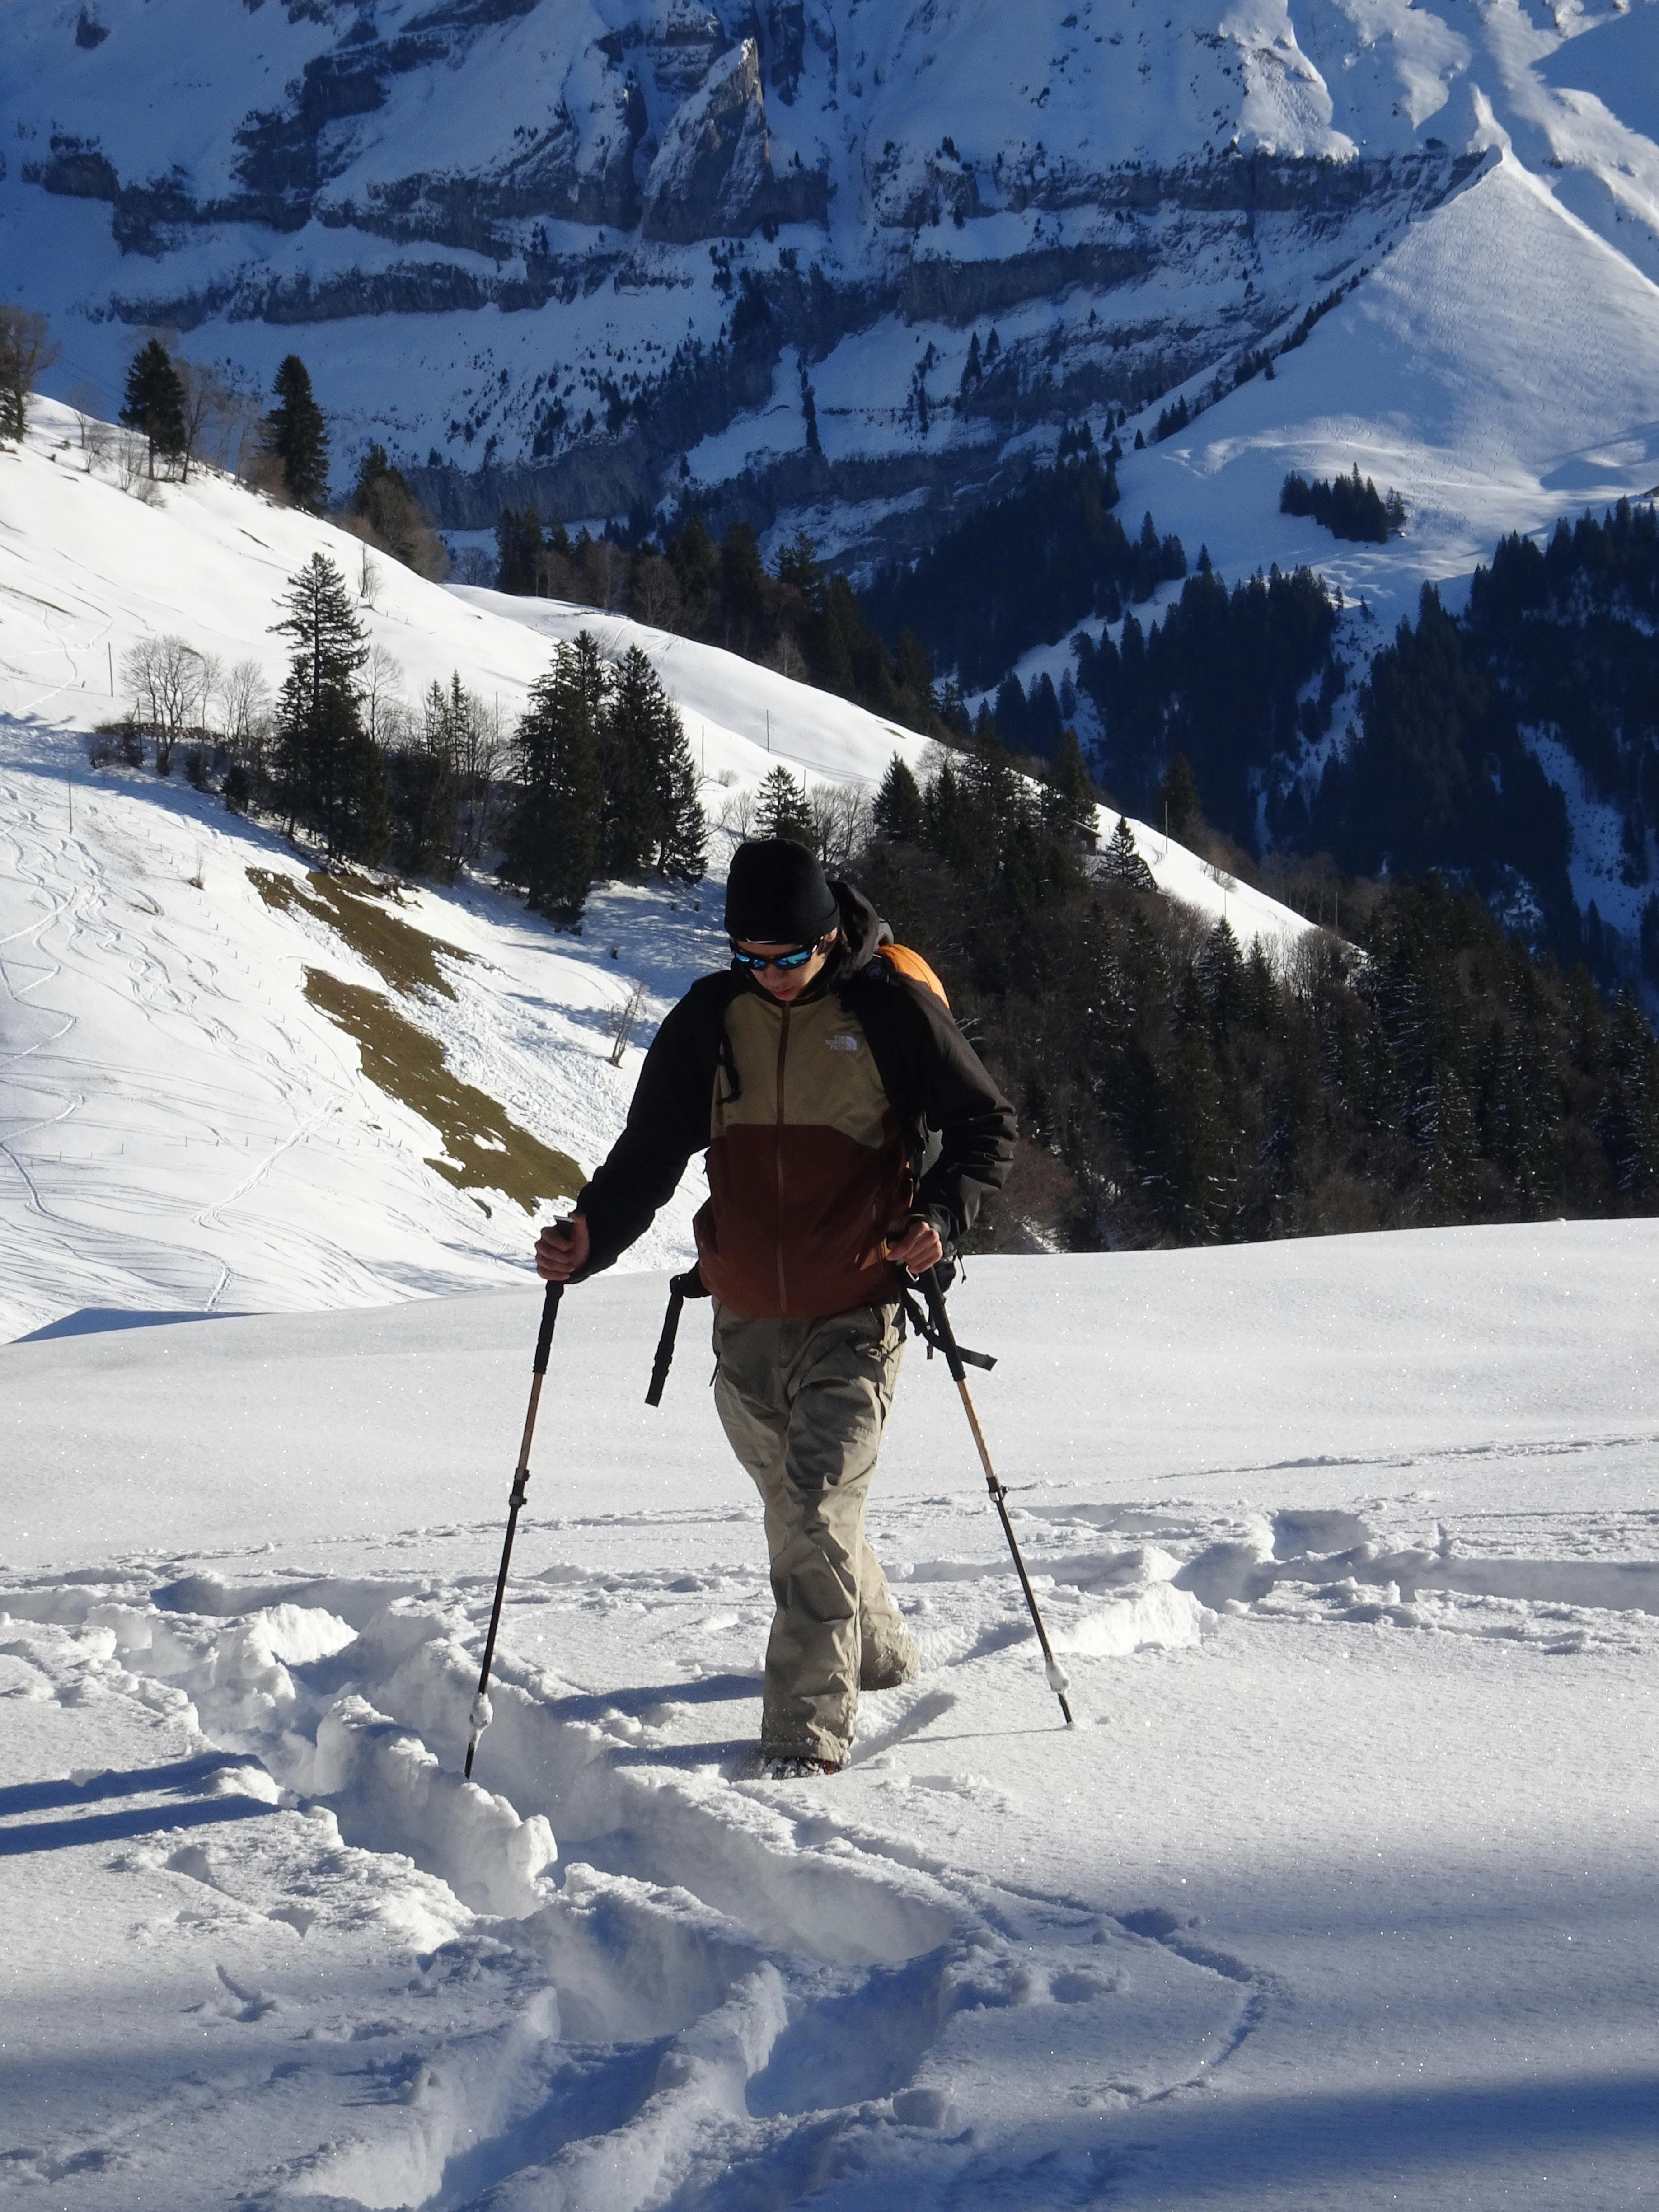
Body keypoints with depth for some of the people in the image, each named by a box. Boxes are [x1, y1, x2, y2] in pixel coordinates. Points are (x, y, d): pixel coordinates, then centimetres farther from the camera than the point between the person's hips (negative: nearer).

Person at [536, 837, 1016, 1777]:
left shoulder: (893, 1011, -8)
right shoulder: (711, 1019, 3)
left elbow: (986, 1123, 1)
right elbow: (651, 1153, 8)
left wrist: (940, 1214, -16)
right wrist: (590, 1240, -9)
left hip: (856, 1318, -5)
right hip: (747, 1320, 5)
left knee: (818, 1512, -14)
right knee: (796, 1512, 16)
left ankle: (807, 1733, -11)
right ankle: (878, 1653, 40)